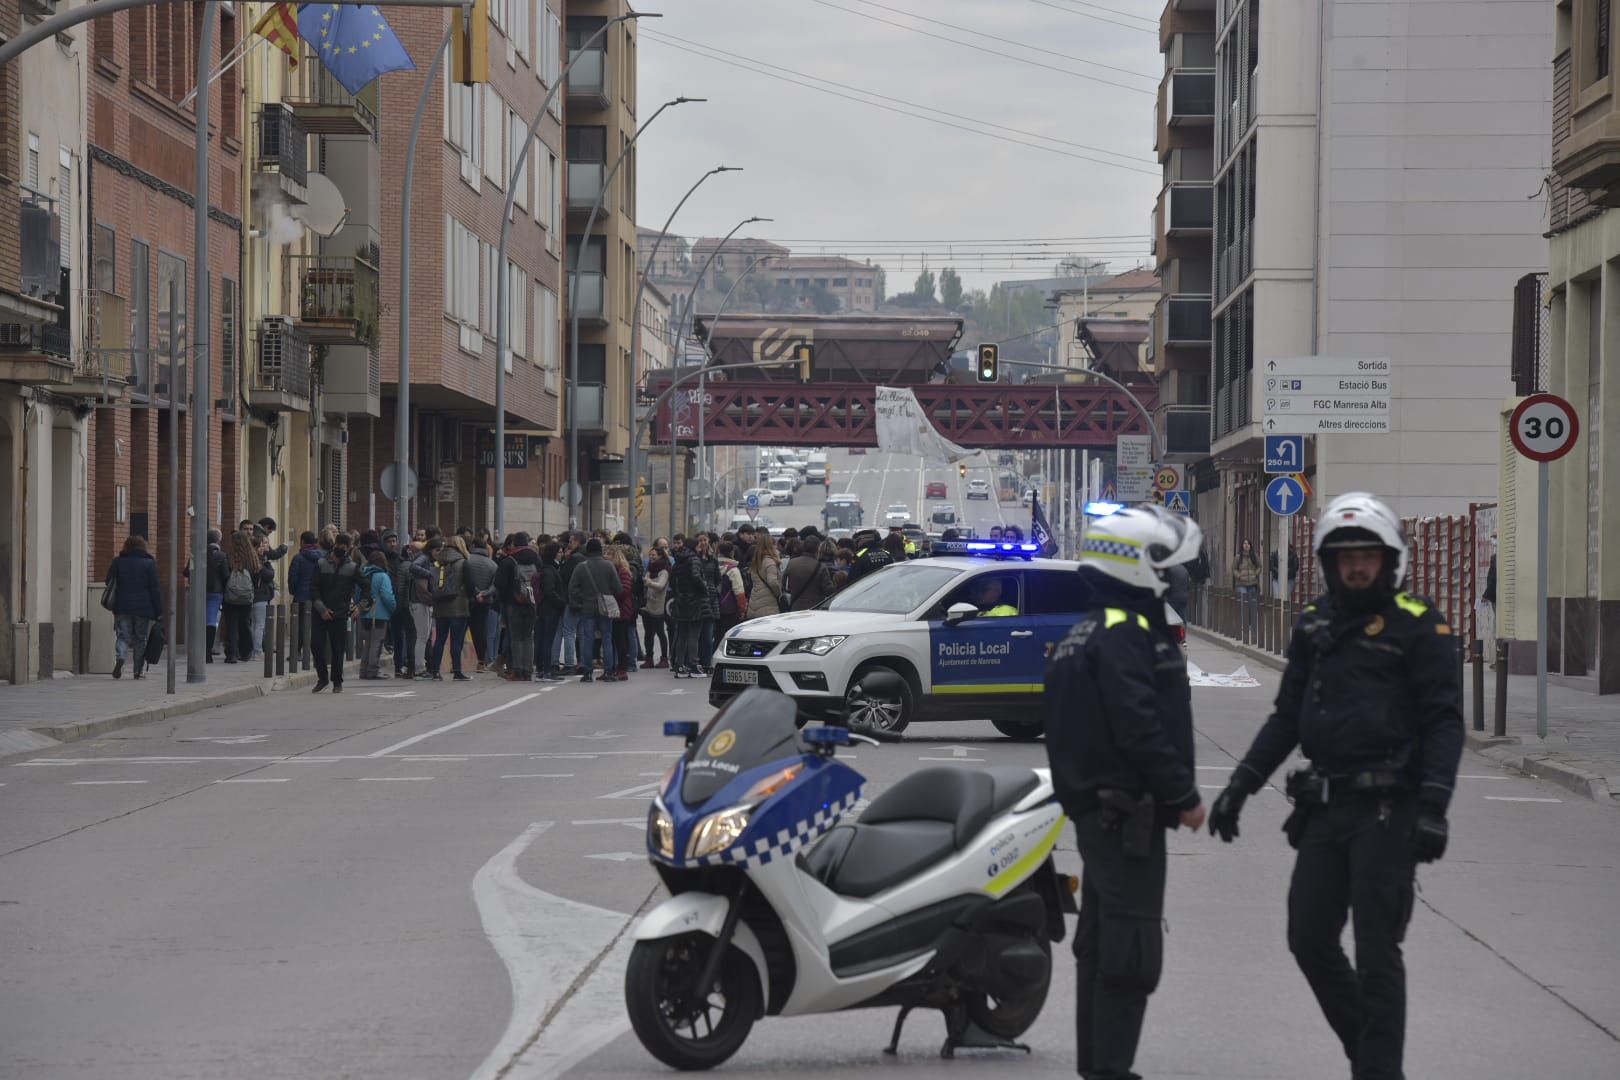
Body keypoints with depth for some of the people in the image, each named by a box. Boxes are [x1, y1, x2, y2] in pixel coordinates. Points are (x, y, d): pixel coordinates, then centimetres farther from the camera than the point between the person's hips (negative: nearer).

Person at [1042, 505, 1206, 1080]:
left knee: (1100, 944, 14)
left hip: (1094, 811, 11)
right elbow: (1141, 729, -23)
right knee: (1132, 949, -9)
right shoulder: (1125, 634, -15)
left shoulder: (1085, 633, 17)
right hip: (1129, 812, -11)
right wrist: (1185, 795, -15)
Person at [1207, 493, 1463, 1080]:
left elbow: (1444, 722, -9)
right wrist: (1242, 783, 11)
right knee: (1310, 940, 8)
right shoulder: (1315, 623, 13)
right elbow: (1288, 715, 19)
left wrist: (1433, 806, -19)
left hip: (1387, 810, -7)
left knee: (1376, 953, -5)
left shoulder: (1419, 626, -5)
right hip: (1325, 808, 7)